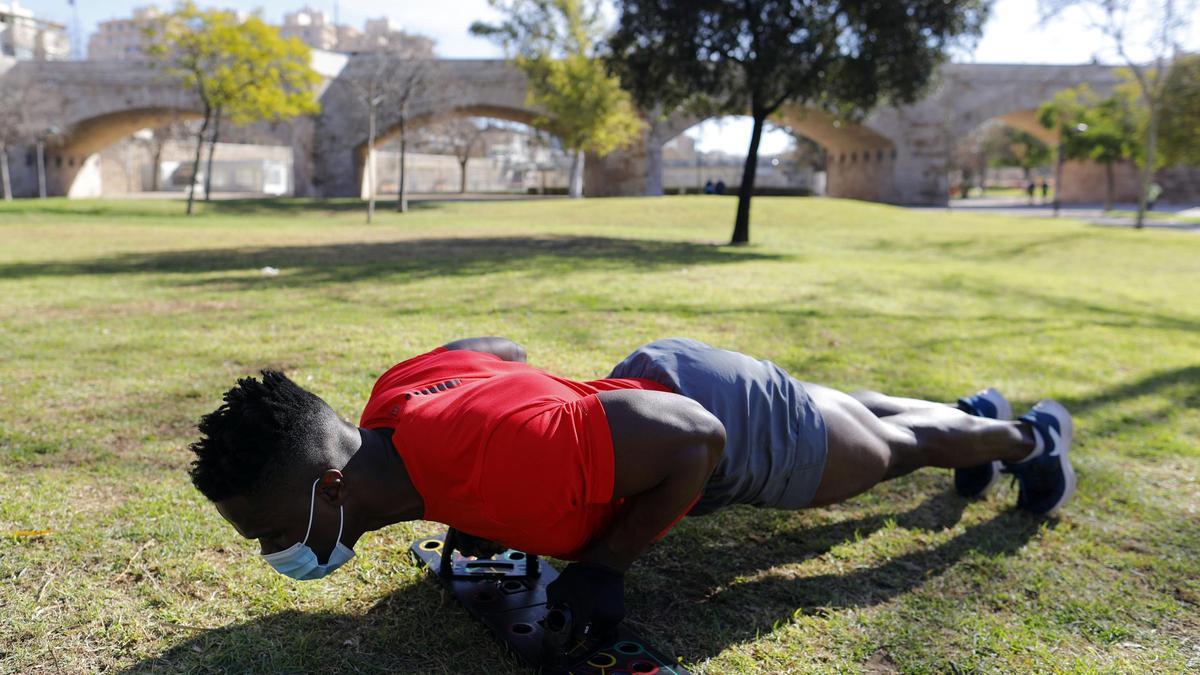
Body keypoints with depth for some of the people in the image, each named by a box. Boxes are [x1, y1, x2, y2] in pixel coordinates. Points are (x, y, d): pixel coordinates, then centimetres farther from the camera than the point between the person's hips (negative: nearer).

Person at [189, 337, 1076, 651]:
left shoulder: (490, 459, -44)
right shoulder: (393, 399, -17)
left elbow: (697, 439, -35)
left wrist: (607, 564, -27)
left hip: (725, 422, -7)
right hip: (661, 377, 7)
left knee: (891, 450, 23)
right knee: (844, 415, 32)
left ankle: (1032, 435, 53)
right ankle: (979, 410, 61)